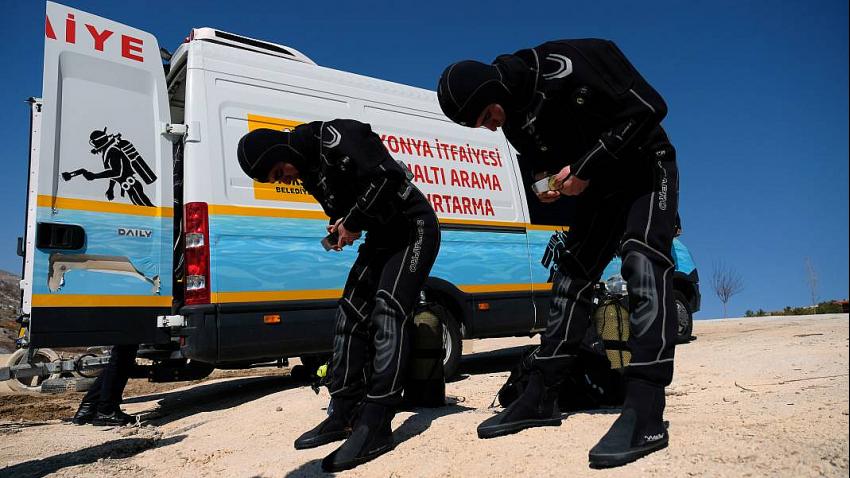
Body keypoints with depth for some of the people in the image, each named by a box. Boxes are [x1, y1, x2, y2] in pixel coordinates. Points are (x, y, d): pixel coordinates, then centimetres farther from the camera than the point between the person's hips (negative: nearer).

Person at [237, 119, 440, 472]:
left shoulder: (334, 136, -20)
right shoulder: (307, 171, 9)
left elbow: (386, 176, -31)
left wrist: (352, 223, -21)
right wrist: (341, 228, -2)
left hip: (413, 228, -10)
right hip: (380, 237, 10)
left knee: (387, 314, -19)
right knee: (350, 314, 4)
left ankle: (375, 427, -18)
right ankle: (343, 415, 10)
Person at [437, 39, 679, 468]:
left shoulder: (563, 65, -25)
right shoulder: (514, 121, -1)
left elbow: (649, 107, -25)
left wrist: (586, 168, -26)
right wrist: (554, 186, -9)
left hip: (646, 171, -7)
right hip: (596, 189, 8)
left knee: (642, 263, -28)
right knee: (569, 278, 0)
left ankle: (645, 415, -33)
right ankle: (541, 398, 4)